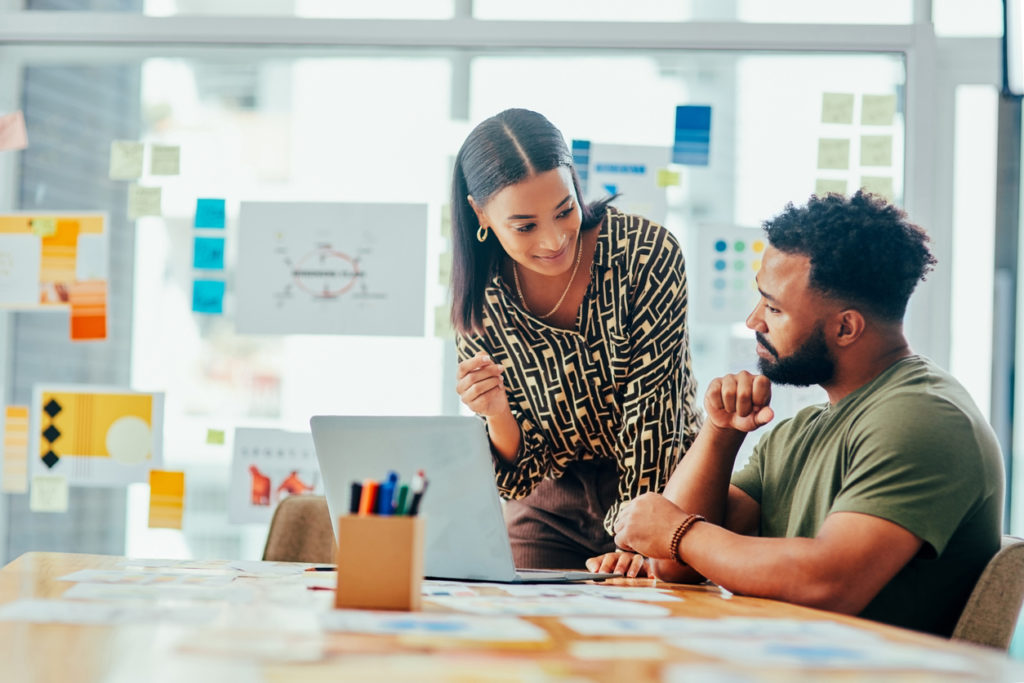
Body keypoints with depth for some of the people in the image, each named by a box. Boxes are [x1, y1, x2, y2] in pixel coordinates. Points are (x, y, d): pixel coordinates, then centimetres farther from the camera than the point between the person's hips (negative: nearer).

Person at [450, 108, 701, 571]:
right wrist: (498, 415, -28)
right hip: (551, 511, 2)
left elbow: (654, 410, -18)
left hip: (659, 491, -2)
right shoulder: (480, 305, -10)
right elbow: (522, 475, -8)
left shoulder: (648, 253, -18)